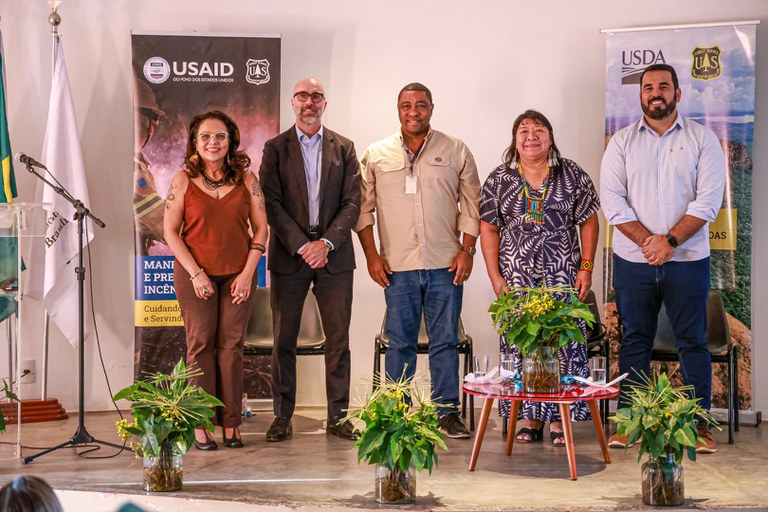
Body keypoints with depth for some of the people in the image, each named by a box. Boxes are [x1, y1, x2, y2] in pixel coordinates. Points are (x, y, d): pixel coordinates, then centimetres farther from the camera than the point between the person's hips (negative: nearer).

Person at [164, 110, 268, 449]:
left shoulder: (246, 179, 4)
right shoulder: (183, 180, 0)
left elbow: (260, 228, 6)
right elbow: (171, 232, -1)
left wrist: (248, 272, -4)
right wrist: (196, 273, -9)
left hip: (238, 275, 1)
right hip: (195, 273, -1)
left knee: (231, 345, 1)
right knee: (201, 344, 0)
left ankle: (230, 423, 9)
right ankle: (201, 425, 6)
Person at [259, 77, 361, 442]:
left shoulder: (343, 148, 9)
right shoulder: (275, 148, 5)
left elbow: (352, 202, 2)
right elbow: (272, 204, -3)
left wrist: (326, 242, -11)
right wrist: (301, 246, -13)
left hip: (334, 256, 1)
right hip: (288, 255, -1)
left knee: (338, 340, 3)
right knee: (284, 340, 2)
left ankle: (338, 417, 10)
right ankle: (282, 417, 11)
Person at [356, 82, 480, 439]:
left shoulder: (456, 151, 7)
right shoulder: (376, 155, 7)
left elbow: (472, 204, 8)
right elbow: (363, 208, 8)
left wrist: (467, 250, -1)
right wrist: (371, 255, 1)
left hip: (445, 264, 0)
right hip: (397, 266, 0)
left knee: (445, 340, 3)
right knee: (399, 342, 4)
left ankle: (447, 412, 11)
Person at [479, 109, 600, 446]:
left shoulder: (572, 175, 4)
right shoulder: (499, 179, 6)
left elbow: (589, 222, 5)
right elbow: (488, 229, 6)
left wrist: (586, 267, -3)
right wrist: (495, 277, -1)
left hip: (562, 275, -1)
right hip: (516, 277, 1)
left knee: (563, 343, -3)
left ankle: (559, 421, 5)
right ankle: (531, 420, 11)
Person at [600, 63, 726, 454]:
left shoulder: (702, 139, 3)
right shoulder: (622, 142, 6)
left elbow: (709, 199, -5)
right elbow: (612, 201, -2)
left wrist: (670, 240, -15)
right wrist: (647, 240, -13)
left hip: (687, 260, -1)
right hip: (632, 260, 1)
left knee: (693, 341, 3)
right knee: (634, 340, 7)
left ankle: (699, 423, 10)